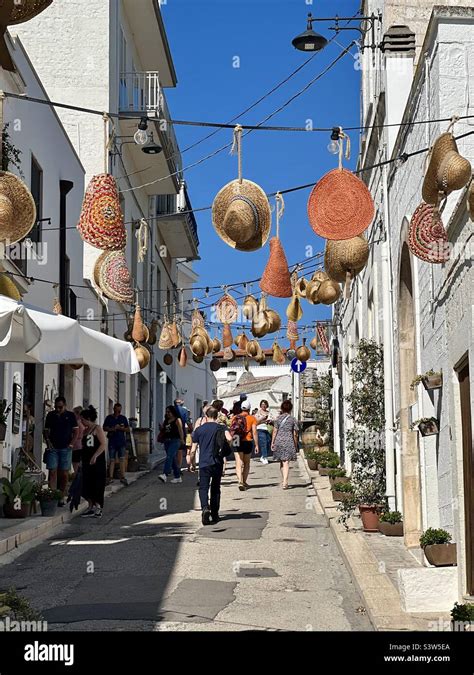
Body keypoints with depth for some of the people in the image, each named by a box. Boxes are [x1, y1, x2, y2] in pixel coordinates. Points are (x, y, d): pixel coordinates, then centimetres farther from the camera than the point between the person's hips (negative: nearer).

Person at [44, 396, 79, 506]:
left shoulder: (70, 415, 4)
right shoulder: (50, 415, 8)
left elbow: (76, 430, 5)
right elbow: (46, 430, 14)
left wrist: (71, 443, -6)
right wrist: (47, 441, -3)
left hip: (66, 448, -1)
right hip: (53, 448, 1)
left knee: (64, 473, 1)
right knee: (53, 472, -7)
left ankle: (61, 497, 11)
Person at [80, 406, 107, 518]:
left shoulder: (97, 428, -7)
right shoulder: (85, 430, 16)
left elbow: (104, 444, -15)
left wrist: (95, 456, -21)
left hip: (97, 462, -8)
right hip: (86, 462, 8)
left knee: (97, 486, -4)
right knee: (86, 486, 6)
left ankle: (98, 508, 2)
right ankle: (91, 507, 15)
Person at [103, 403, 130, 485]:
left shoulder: (123, 418, 9)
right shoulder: (109, 418, 5)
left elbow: (128, 429, 8)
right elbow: (104, 428, 4)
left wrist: (121, 428, -11)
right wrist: (112, 429, -14)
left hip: (121, 442, 1)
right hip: (112, 442, -1)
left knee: (122, 459, -5)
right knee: (112, 460, 1)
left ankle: (122, 477, -4)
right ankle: (111, 477, 6)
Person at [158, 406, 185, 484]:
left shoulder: (177, 420, -3)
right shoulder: (165, 421, 17)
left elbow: (180, 430, -9)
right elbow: (162, 431, 22)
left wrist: (182, 439, -16)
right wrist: (161, 428, 2)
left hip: (175, 441, -7)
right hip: (167, 441, 7)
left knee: (169, 457, -20)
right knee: (173, 459, 11)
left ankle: (165, 474, -30)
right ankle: (178, 477, 18)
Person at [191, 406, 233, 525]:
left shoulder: (199, 429, 5)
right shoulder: (221, 427, 2)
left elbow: (193, 449, 7)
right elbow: (229, 438, -18)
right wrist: (226, 448, 3)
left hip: (204, 463, -1)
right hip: (217, 462, 1)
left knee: (203, 488, -2)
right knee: (215, 488, 14)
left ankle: (205, 508, -27)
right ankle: (214, 514, 17)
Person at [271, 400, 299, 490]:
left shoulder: (278, 418, 2)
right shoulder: (293, 419, 1)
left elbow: (275, 431, 0)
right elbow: (295, 434, 1)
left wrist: (272, 442, 5)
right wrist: (296, 445, 10)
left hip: (279, 441, 2)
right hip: (289, 442, -1)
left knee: (281, 462, 17)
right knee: (286, 462, -5)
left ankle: (283, 480, 28)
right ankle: (285, 482, -16)